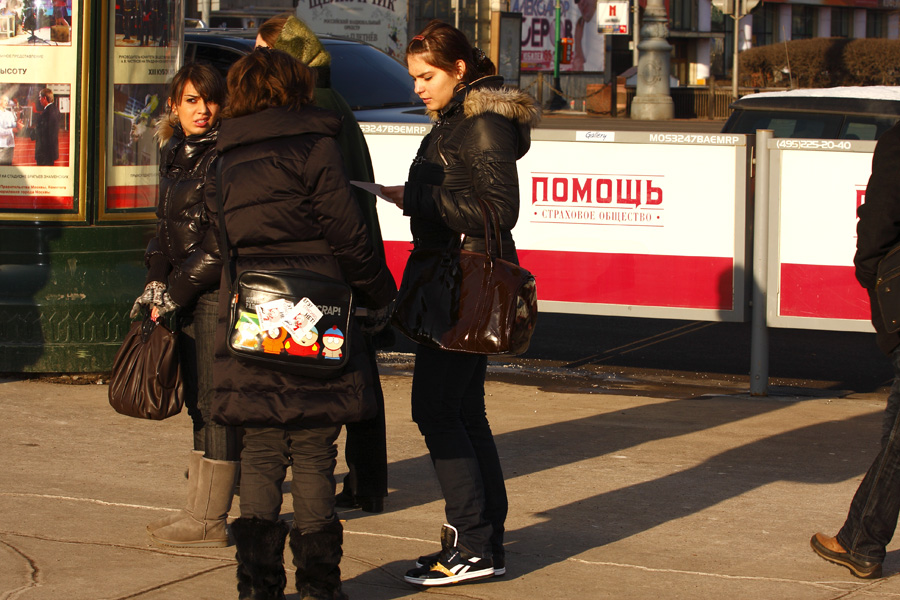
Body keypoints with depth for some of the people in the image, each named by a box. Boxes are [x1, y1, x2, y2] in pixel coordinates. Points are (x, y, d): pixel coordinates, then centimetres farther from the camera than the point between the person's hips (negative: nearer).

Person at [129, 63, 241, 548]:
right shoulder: (174, 155, 15)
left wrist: (176, 289, -14)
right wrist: (156, 280, 6)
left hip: (220, 292, -9)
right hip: (188, 294, 9)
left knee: (215, 401, -7)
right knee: (198, 402, 11)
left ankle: (209, 521, -4)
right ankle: (198, 511, 17)